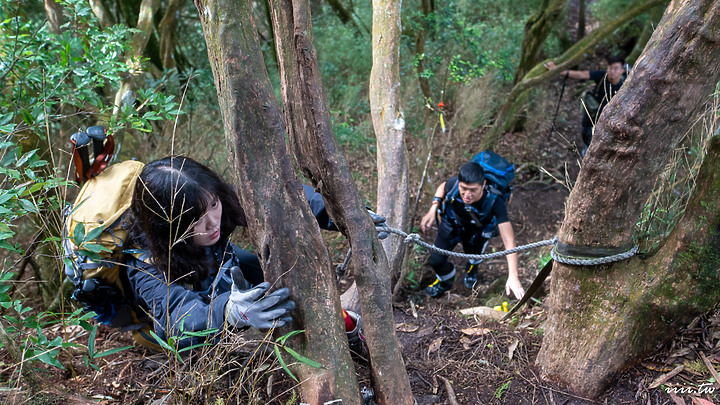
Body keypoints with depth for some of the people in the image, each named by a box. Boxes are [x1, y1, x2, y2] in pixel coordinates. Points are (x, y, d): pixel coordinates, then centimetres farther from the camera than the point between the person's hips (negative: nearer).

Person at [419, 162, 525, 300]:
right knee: (436, 260, -3)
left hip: (477, 231, 0)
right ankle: (446, 281, 36)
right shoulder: (454, 183, -37)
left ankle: (472, 268, 35)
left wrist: (513, 277, -52)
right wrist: (432, 210, -21)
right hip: (452, 223, 1)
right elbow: (443, 187, -7)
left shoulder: (495, 202, -44)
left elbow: (509, 241, -45)